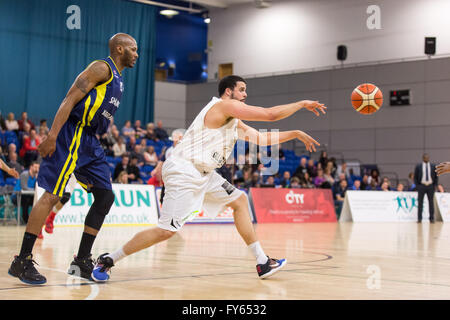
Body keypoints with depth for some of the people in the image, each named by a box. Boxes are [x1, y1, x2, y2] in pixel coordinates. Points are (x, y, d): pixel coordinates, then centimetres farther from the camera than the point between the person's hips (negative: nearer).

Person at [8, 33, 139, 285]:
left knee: (105, 196, 5)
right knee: (53, 195, -11)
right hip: (73, 135, -10)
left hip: (90, 141, 10)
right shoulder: (102, 68, -7)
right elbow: (70, 100, -16)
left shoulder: (118, 79, 21)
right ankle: (22, 261, -7)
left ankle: (82, 261, 11)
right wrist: (52, 137, -25)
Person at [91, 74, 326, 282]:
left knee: (239, 201, 12)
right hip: (183, 172, -11)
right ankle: (107, 260, -3)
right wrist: (302, 104, -1)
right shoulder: (225, 105, -10)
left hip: (203, 173, 11)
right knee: (166, 230, -15)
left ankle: (262, 263, 15)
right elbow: (270, 114, -13)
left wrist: (295, 134, 24)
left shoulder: (235, 122, 19)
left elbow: (262, 138, 27)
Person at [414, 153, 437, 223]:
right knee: (420, 202, 0)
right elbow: (415, 177, 6)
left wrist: (435, 185, 0)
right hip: (421, 186, -1)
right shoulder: (418, 166, 4)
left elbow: (436, 177, 10)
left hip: (430, 186, 1)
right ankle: (419, 219, 3)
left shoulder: (433, 166, 7)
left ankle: (432, 219, 6)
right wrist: (417, 186, -3)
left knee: (431, 202, 2)